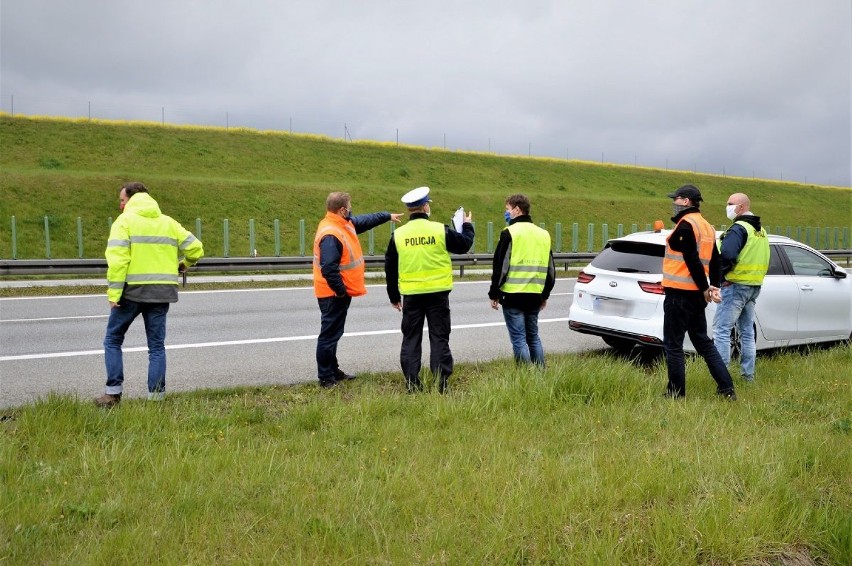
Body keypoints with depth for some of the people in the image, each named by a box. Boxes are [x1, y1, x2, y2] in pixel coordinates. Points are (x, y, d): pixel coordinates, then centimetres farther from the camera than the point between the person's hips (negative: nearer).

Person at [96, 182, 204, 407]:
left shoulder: (125, 220, -2)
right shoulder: (168, 222, 12)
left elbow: (117, 258, -13)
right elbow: (195, 248, 10)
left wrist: (114, 292, -14)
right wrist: (182, 264, 29)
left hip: (132, 290, -4)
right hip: (162, 291, 4)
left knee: (113, 340, 12)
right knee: (157, 345, 10)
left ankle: (114, 392, 9)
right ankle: (156, 395, 8)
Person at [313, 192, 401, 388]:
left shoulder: (344, 224, 7)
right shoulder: (331, 235, -25)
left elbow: (365, 220, 26)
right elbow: (329, 269, -30)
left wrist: (388, 216, 35)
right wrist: (341, 291, -21)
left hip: (340, 292, 10)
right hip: (334, 294, -10)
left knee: (333, 333, 19)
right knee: (330, 334, -3)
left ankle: (333, 370, 30)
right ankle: (326, 378, 5)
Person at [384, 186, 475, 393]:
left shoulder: (398, 235, -1)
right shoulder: (440, 230, -8)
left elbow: (390, 269, 6)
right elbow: (465, 244, 7)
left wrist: (394, 296, 18)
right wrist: (467, 226, 28)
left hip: (411, 295, 2)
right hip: (437, 293, -1)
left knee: (411, 339, 11)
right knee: (439, 339, 6)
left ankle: (412, 385, 10)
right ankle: (440, 384, 6)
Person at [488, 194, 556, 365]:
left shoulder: (510, 233, -8)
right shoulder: (543, 234, 13)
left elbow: (500, 266, -10)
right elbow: (550, 268, 17)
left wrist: (494, 294, -2)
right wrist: (545, 295, 25)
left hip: (513, 295, -6)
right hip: (535, 295, 6)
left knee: (519, 339, -2)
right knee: (533, 337, 17)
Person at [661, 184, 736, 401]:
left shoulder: (685, 225, -13)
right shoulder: (707, 227, 16)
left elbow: (692, 260, -19)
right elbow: (714, 261, 16)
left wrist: (705, 287, -12)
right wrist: (714, 286, 11)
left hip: (679, 293, -9)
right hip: (697, 295, 9)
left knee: (673, 345, 0)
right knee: (703, 341, 17)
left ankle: (676, 393, 5)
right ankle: (727, 389, 16)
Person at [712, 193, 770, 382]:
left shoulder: (739, 228, -14)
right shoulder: (761, 231, 17)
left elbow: (726, 254, -27)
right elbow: (765, 261, 20)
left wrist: (719, 273, -13)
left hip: (736, 286, -9)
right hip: (755, 286, 10)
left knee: (721, 330, -8)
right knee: (747, 331, 15)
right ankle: (748, 374, 20)